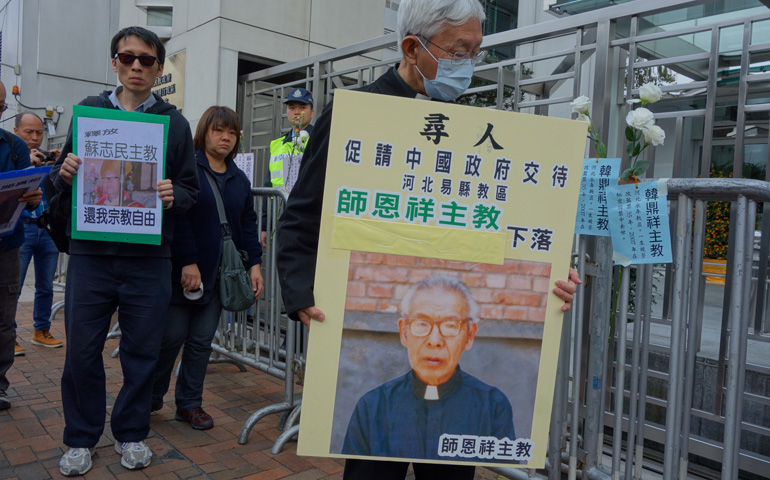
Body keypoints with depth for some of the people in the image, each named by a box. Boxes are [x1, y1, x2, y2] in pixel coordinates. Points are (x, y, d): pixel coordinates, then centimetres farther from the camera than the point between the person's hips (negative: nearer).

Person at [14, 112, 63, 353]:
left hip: (48, 228, 4)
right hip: (21, 227, -4)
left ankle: (42, 331, 22)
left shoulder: (48, 158, 13)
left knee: (46, 286, 10)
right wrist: (27, 162, -15)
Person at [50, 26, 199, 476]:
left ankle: (132, 433, 26)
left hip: (148, 258, 0)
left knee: (142, 351, 8)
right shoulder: (88, 111, 9)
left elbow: (191, 190, 6)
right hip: (91, 253, 1)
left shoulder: (175, 123, 6)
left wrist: (172, 197, -16)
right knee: (82, 350, 7)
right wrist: (65, 173, -10)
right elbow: (60, 179, 12)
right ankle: (81, 438, 26)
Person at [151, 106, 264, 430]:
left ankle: (189, 403, 21)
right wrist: (188, 262, -17)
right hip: (182, 270, -5)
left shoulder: (239, 179, 13)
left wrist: (255, 263, 4)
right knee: (171, 335, 3)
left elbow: (248, 223, 13)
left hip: (220, 274, 5)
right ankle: (151, 397, 25)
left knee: (202, 339, 9)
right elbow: (176, 217, -13)